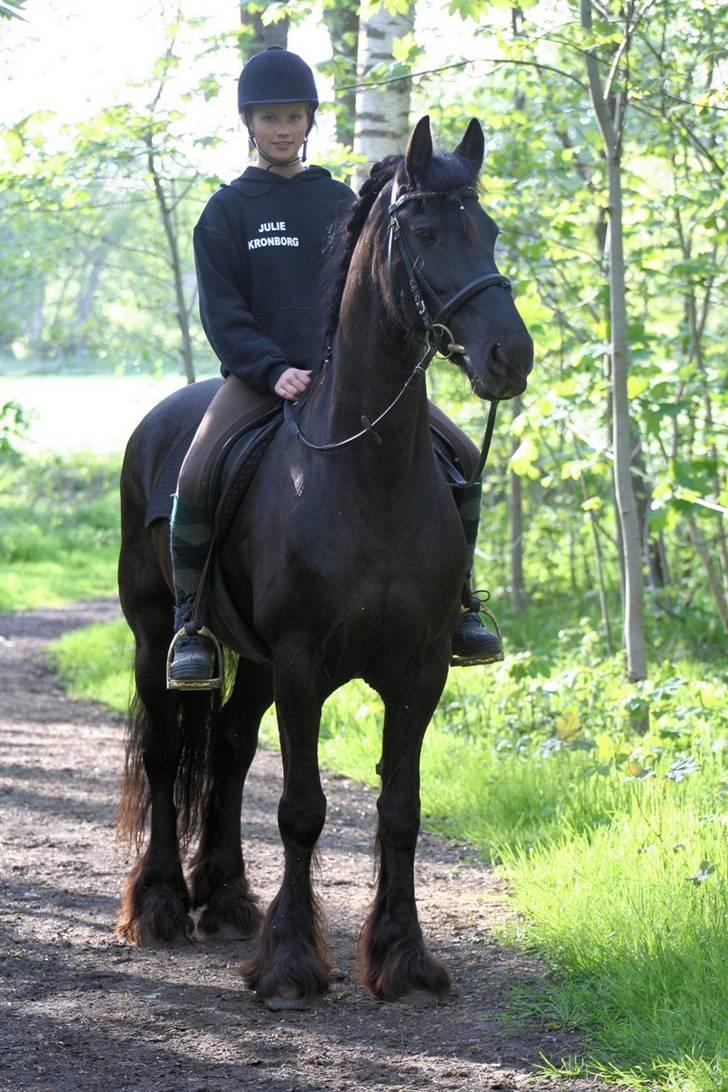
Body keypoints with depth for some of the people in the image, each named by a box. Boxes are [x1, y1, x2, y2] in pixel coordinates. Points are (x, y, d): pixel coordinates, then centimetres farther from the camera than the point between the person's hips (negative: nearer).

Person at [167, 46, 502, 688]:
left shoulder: (339, 202, 14)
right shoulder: (228, 211, 4)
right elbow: (222, 311, -3)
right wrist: (275, 371, -18)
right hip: (262, 376, -3)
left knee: (461, 459, -11)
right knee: (197, 475, -30)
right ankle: (191, 619, -12)